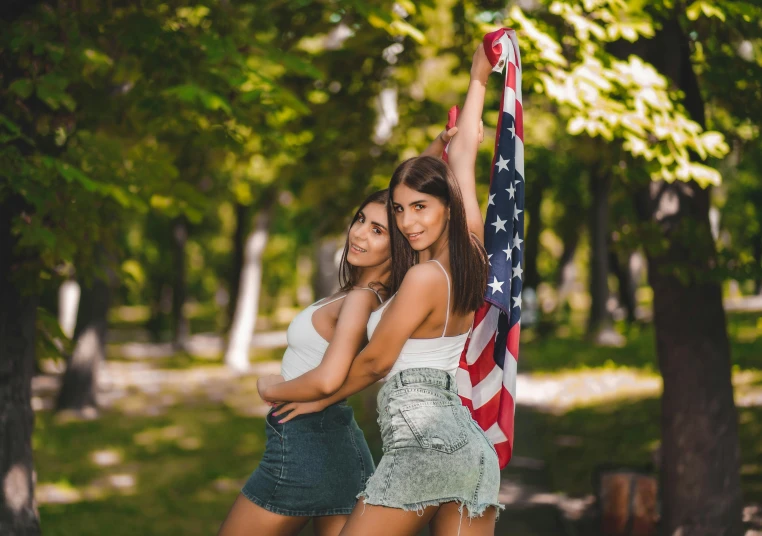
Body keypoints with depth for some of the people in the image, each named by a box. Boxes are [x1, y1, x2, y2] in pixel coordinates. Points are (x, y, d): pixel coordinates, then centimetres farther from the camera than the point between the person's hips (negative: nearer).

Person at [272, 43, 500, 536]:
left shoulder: (424, 278, -11)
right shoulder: (470, 251, 9)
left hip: (422, 440, -8)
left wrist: (320, 399, 14)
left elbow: (375, 362, -2)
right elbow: (463, 154, 21)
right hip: (471, 444, 8)